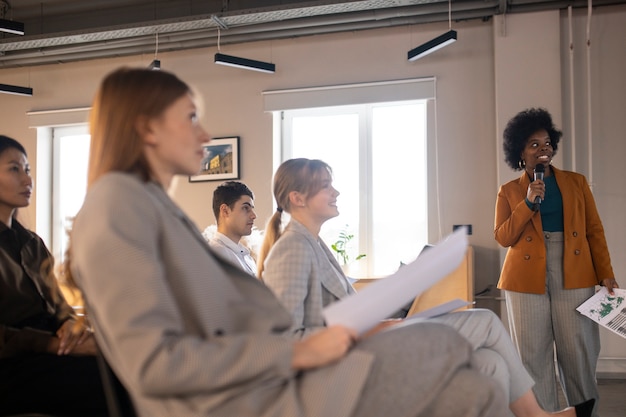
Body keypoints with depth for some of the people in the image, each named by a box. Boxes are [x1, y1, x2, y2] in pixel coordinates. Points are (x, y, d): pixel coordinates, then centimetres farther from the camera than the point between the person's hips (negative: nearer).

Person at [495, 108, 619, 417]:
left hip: (574, 279, 1)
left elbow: (594, 231, 8)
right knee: (534, 358, 2)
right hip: (526, 281, 0)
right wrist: (529, 202, -10)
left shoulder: (576, 182, 12)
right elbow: (503, 237, 0)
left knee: (579, 357, 2)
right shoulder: (509, 191, 9)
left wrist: (605, 274, -2)